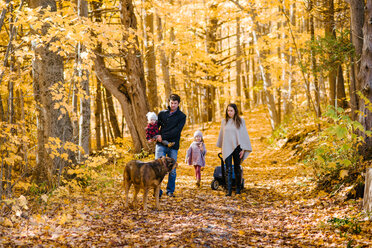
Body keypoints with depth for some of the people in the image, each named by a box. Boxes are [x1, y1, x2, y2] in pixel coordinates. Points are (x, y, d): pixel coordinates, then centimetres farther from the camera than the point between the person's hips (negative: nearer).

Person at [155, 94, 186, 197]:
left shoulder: (182, 116, 3)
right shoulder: (162, 113, 11)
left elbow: (176, 131, -8)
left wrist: (163, 136, -14)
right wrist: (155, 136, -3)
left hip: (173, 146, -1)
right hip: (161, 145, 1)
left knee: (172, 169, 4)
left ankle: (170, 190, 18)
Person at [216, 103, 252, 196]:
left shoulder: (240, 121, 0)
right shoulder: (224, 122, 7)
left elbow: (244, 134, -1)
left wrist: (243, 149, -5)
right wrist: (221, 147, 22)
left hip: (236, 147, -1)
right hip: (227, 148, 1)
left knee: (237, 168, 8)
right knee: (228, 169, -8)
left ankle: (238, 188, 22)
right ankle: (229, 189, -12)